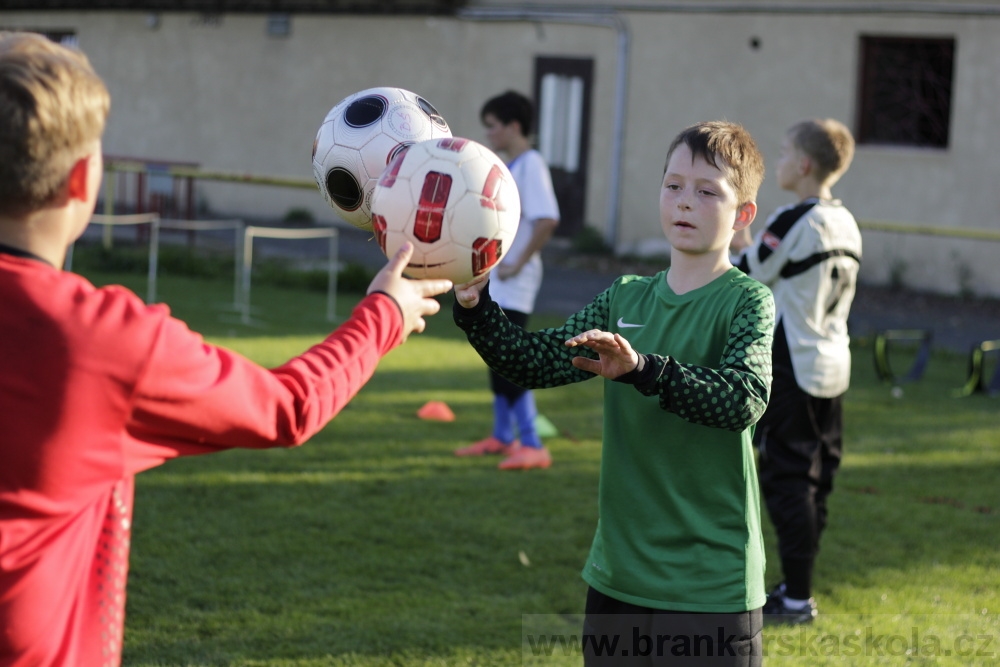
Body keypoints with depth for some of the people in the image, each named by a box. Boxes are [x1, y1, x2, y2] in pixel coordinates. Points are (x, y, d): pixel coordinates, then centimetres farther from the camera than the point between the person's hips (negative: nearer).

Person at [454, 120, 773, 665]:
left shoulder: (747, 302, -7)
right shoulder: (625, 299, 10)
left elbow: (744, 398, -24)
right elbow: (537, 360, 0)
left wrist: (642, 369, -36)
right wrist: (474, 305, -15)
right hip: (616, 575, 5)